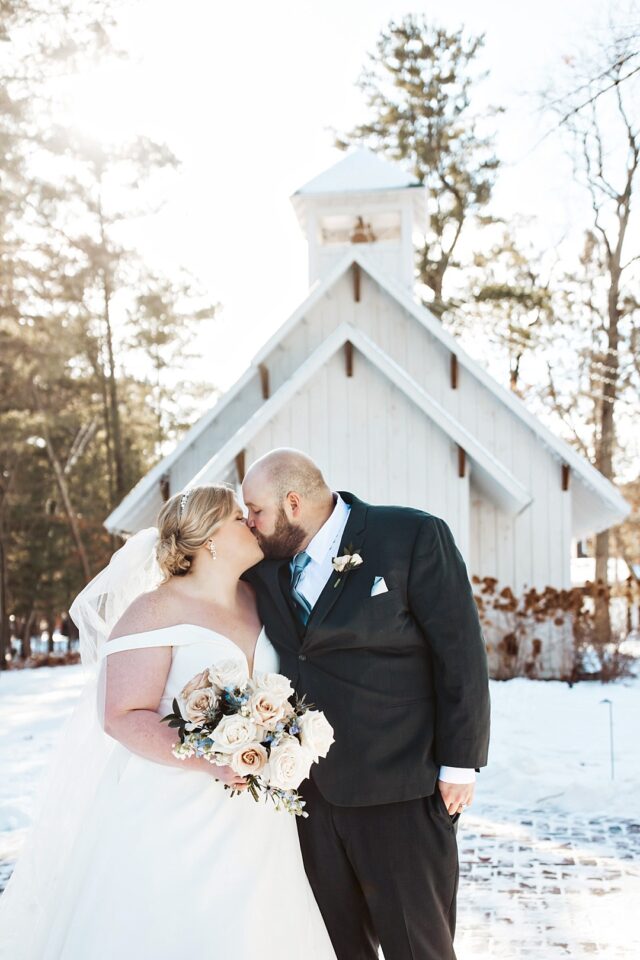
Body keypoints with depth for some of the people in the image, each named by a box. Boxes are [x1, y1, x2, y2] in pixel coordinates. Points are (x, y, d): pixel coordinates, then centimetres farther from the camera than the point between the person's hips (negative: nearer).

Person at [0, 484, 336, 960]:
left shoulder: (255, 599, 7)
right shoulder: (156, 609, -12)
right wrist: (208, 762, -27)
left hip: (254, 816, 6)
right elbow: (123, 716, -17)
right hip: (172, 815, -5)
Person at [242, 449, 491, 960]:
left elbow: (461, 653, -9)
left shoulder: (415, 536, -9)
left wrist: (460, 764, -9)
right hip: (312, 788, 5)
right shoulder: (267, 562, 7)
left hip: (400, 788, -5)